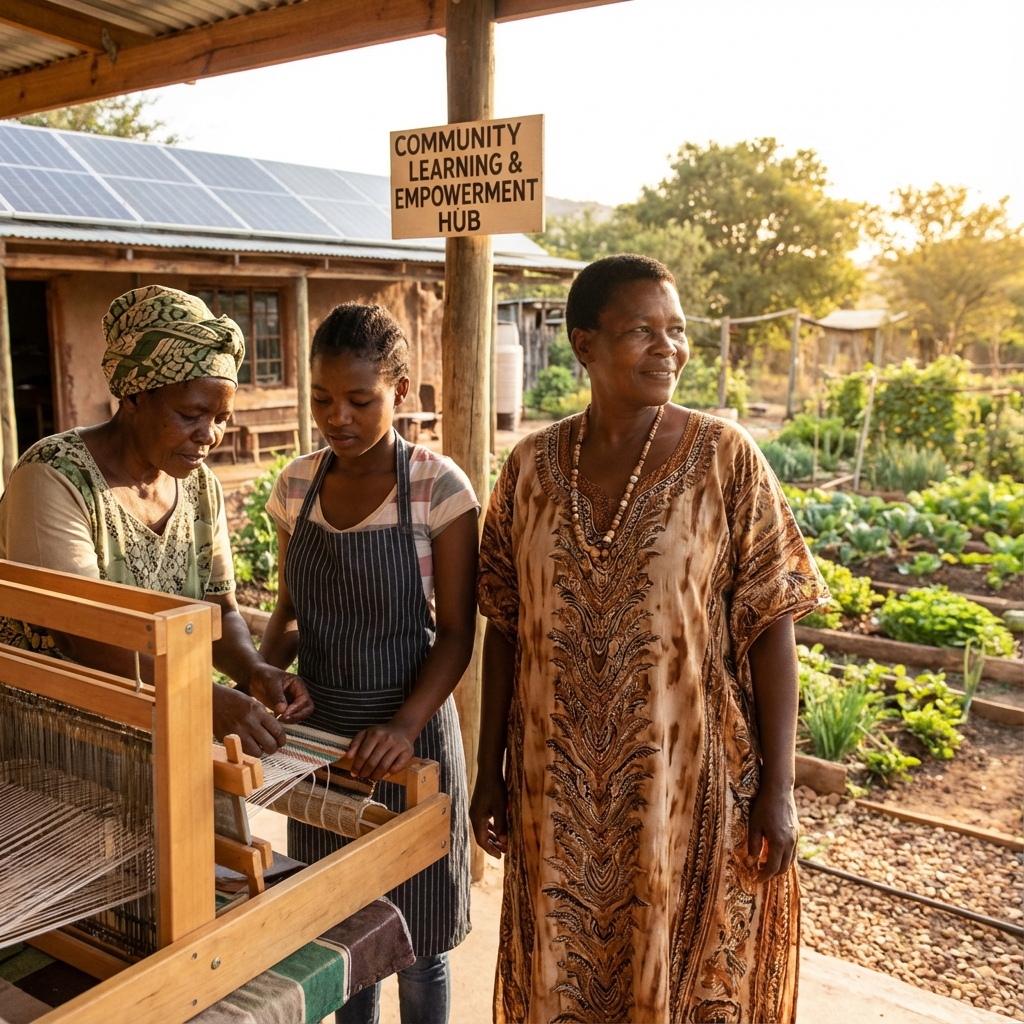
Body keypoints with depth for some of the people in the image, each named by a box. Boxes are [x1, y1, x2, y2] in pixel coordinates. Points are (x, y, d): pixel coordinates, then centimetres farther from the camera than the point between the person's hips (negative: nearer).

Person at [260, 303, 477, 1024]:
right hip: (320, 734, 4)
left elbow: (456, 633, -14)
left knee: (416, 942, 13)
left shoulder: (439, 486, -14)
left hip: (408, 740, -4)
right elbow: (291, 611, 9)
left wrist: (405, 726, -28)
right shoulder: (297, 484, 0)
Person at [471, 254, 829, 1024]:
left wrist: (777, 787, -9)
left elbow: (771, 625, -7)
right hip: (559, 787, 3)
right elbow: (506, 628, 4)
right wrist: (490, 772, 6)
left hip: (689, 781, -2)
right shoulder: (532, 466, -1)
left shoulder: (725, 458, -9)